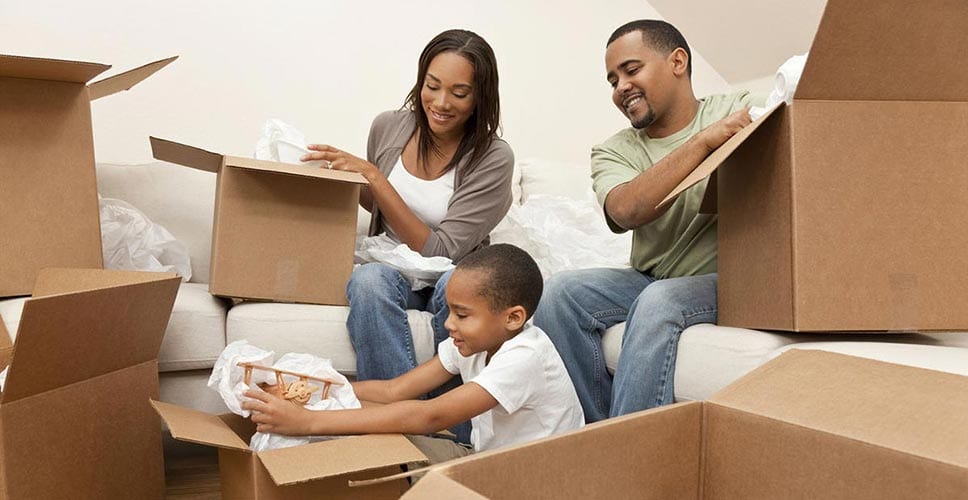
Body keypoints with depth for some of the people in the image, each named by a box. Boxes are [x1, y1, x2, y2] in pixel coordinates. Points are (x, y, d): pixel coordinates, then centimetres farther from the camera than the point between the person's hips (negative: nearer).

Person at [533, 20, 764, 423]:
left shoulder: (740, 112, 0)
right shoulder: (613, 153, 4)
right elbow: (627, 211, -19)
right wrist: (704, 141, -24)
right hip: (649, 281, 4)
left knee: (658, 301, -33)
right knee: (558, 292, -19)